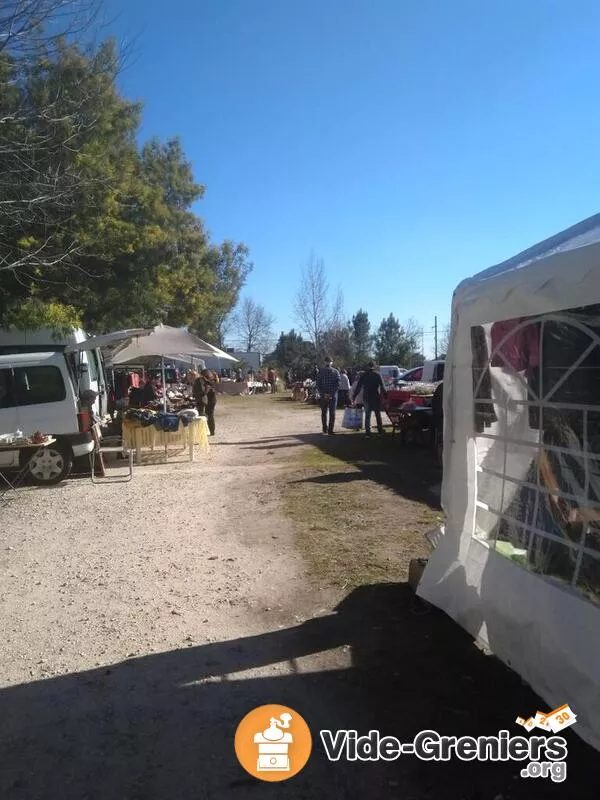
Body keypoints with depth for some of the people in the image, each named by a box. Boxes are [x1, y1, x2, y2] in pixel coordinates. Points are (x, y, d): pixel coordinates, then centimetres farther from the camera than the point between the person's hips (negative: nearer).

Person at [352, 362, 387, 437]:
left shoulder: (363, 375, 1)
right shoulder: (377, 375, -1)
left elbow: (358, 387, -1)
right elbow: (382, 387, -4)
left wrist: (354, 396, 1)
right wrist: (385, 395, 1)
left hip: (367, 397, 0)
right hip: (376, 397, 0)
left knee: (367, 414, 4)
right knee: (378, 414, 13)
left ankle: (368, 431, -2)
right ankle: (380, 429, 19)